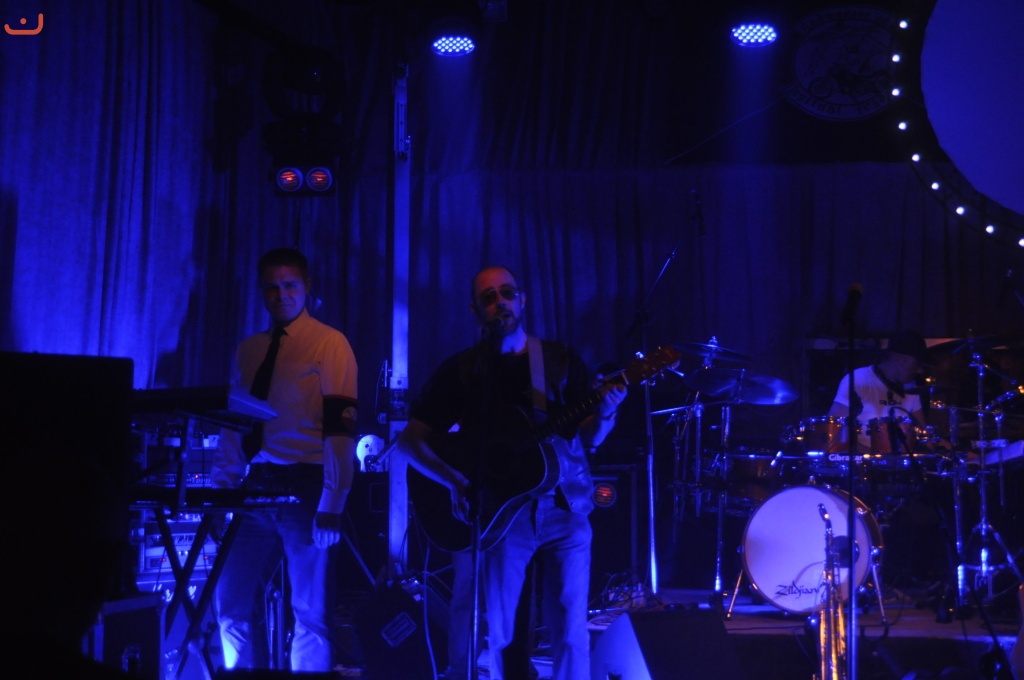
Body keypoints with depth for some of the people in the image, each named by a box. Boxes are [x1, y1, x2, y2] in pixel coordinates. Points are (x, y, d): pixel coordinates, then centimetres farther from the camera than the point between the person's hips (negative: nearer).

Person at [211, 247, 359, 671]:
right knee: (233, 607, 4)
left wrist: (331, 506, -17)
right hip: (256, 488, 5)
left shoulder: (330, 344, -3)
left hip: (306, 487, -5)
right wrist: (221, 490, 5)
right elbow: (233, 426, 16)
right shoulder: (249, 350, 15)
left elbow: (339, 429, -10)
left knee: (310, 616, 0)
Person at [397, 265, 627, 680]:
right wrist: (455, 482, -12)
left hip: (565, 508, 1)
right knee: (503, 633, 2)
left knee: (570, 631, 0)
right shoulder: (461, 369, 4)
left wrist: (605, 414, -16)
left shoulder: (562, 360, 7)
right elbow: (410, 439, 2)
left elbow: (590, 439, 6)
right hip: (500, 514, -1)